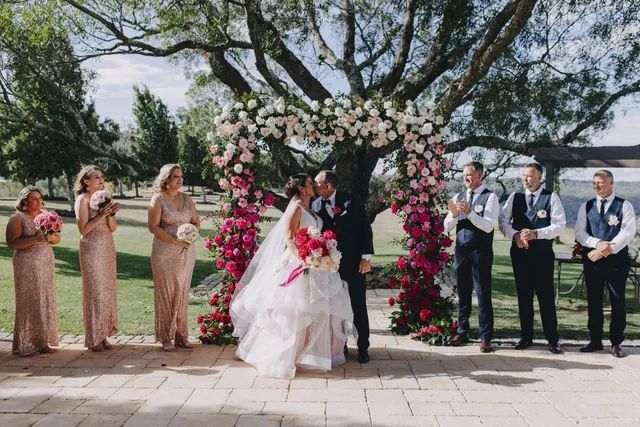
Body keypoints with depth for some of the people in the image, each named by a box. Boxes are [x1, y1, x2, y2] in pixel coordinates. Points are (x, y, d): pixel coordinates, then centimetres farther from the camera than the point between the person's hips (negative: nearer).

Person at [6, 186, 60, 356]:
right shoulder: (17, 218, -6)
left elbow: (57, 238, 11)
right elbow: (12, 243, -16)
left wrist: (49, 237, -10)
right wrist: (34, 239, -25)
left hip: (46, 265, 6)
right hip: (27, 267, -6)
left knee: (45, 302, 6)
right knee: (29, 303, -4)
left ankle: (42, 341, 14)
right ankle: (26, 345, 4)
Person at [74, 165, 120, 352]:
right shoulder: (83, 199, -6)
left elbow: (112, 228, 10)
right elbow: (83, 229, -12)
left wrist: (111, 214, -8)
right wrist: (101, 215, -19)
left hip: (108, 247, 7)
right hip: (91, 248, -7)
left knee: (107, 289, 7)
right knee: (94, 290, -4)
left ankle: (103, 334, 14)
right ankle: (93, 338, 4)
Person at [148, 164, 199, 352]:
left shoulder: (187, 199, 11)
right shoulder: (158, 199, -4)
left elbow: (196, 222, 16)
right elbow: (153, 227, -9)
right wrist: (174, 241, -17)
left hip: (187, 252, 5)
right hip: (165, 252, -4)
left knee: (182, 292, 8)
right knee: (166, 293, -1)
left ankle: (181, 335, 16)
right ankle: (166, 338, 7)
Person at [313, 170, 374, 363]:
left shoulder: (352, 201, -4)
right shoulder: (316, 205, 2)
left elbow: (366, 228, -4)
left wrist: (366, 257, -8)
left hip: (354, 262, -2)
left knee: (358, 306, 4)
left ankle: (363, 347, 14)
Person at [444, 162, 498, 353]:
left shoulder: (490, 197, -6)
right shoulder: (458, 197, 10)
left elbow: (488, 226, -17)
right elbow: (447, 226, 6)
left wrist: (470, 213, -28)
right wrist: (453, 214, -13)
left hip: (480, 251, -5)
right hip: (461, 249, 5)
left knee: (483, 294, -1)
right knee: (462, 292, 12)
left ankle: (485, 337, 6)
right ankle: (462, 332, 23)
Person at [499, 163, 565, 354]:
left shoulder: (551, 198, -1)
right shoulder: (515, 197, 8)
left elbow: (559, 225, -8)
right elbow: (503, 220, 4)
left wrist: (536, 233, -20)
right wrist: (515, 235, -13)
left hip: (543, 253, -3)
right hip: (519, 252, 3)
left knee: (546, 296, 0)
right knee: (523, 295, 10)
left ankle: (552, 339, 10)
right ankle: (526, 336, 20)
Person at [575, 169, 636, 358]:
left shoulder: (625, 206, 0)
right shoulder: (586, 206, 9)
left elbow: (627, 233, -10)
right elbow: (580, 232, 1)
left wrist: (607, 249, -18)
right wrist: (598, 243, -16)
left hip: (617, 259, -3)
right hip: (592, 259, 3)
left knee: (617, 301, 2)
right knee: (593, 300, 8)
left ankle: (616, 342, 14)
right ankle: (595, 340, 19)